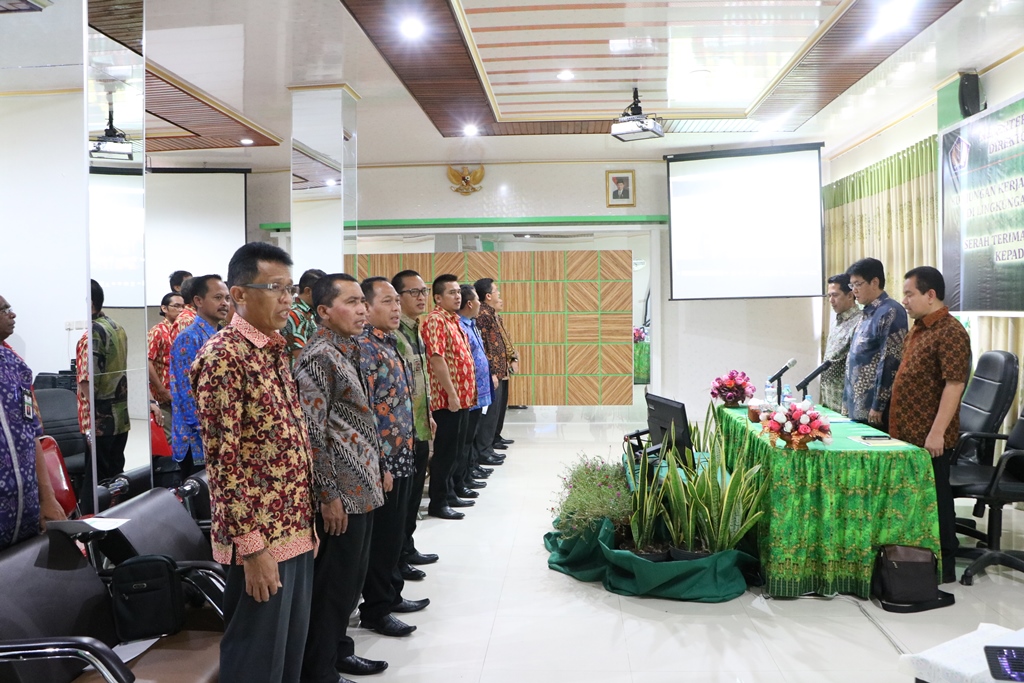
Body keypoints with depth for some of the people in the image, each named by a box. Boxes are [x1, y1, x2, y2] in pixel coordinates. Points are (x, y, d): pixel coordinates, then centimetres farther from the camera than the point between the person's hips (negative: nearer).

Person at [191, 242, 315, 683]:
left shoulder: (276, 350, 10)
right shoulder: (223, 357, -16)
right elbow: (223, 461, -20)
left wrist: (306, 522, 16)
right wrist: (251, 544, -20)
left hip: (295, 530, 8)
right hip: (259, 537, -8)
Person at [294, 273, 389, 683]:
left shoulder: (347, 351, 13)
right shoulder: (319, 356, -16)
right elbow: (312, 432, -20)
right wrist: (329, 496, -19)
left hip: (360, 489, 9)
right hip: (340, 494, -9)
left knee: (351, 580, 20)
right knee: (332, 584, 3)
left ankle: (338, 650, 36)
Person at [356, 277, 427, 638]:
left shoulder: (390, 344, 11)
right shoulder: (363, 348, -18)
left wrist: (404, 455, 17)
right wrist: (379, 466, -21)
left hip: (401, 457, 9)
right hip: (381, 460, -9)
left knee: (395, 533, 19)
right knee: (380, 537, 3)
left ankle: (391, 595, 33)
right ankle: (375, 610, 16)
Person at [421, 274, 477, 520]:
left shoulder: (454, 319, 15)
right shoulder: (436, 320, -14)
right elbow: (437, 359, -21)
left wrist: (467, 392, 17)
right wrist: (451, 394, -22)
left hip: (462, 397, 9)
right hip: (448, 398, -9)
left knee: (455, 449, 16)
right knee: (445, 450, -2)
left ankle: (448, 493, 26)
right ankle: (437, 502, 6)